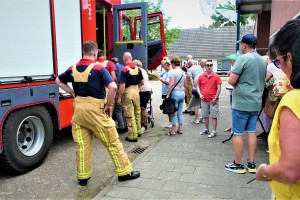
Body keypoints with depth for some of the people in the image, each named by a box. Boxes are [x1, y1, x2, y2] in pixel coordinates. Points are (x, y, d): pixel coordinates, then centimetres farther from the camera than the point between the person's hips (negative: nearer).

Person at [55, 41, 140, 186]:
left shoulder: (73, 69, 6)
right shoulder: (98, 68, -11)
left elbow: (58, 81, 23)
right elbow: (113, 87, -23)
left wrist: (73, 93, 16)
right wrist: (108, 105, -9)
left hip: (78, 108, 6)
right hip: (95, 109, -5)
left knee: (82, 144, 13)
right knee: (112, 141, 6)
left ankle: (82, 176, 24)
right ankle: (125, 172, 17)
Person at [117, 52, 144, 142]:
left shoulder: (124, 70, -15)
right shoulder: (137, 68, 3)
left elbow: (122, 85, -18)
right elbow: (142, 82, 8)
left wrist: (119, 98, -11)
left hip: (128, 92, -6)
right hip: (136, 91, 6)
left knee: (130, 115, 2)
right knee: (137, 112, 20)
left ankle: (133, 136, 9)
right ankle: (138, 131, 34)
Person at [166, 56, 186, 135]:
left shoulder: (173, 71, -10)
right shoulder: (183, 72, 11)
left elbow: (172, 84, -18)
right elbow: (185, 84, 14)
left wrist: (168, 94, -13)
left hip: (175, 93, -7)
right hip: (182, 93, 7)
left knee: (174, 113, 0)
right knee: (180, 112, 12)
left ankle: (173, 131, 6)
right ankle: (180, 129, 19)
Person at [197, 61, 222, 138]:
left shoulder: (216, 77, -5)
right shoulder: (201, 76, 3)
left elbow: (219, 88, -5)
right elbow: (198, 86, 10)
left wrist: (215, 98, -11)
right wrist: (200, 94, -5)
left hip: (213, 100, -4)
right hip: (204, 100, 4)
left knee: (214, 116, 1)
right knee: (205, 115, 14)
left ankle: (214, 131, 7)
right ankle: (206, 129, 28)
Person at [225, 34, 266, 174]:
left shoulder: (243, 58, -13)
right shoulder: (262, 61, 12)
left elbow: (231, 81, -18)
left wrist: (233, 76, 3)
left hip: (241, 103, -7)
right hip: (256, 102, 7)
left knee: (238, 133, 3)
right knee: (251, 132, 13)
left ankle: (238, 165, 12)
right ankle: (251, 164, 20)